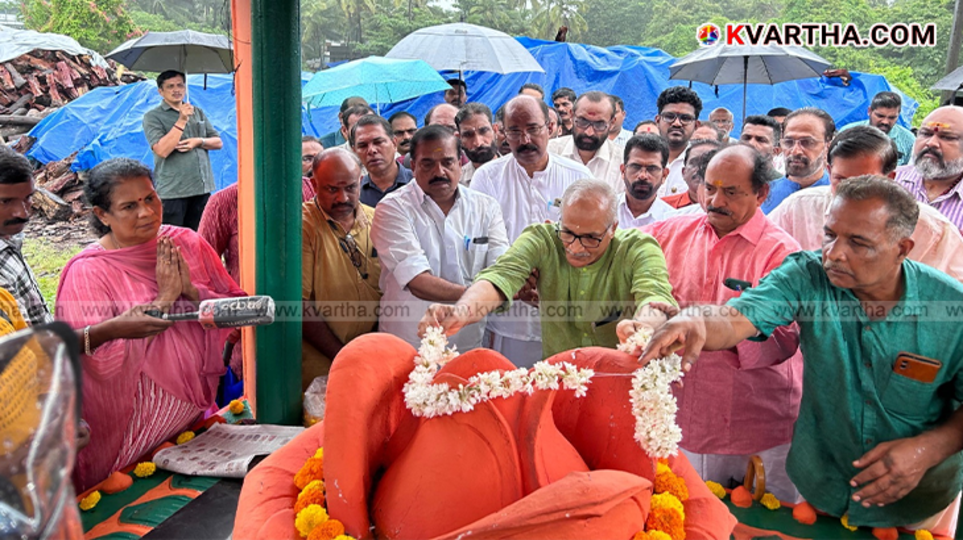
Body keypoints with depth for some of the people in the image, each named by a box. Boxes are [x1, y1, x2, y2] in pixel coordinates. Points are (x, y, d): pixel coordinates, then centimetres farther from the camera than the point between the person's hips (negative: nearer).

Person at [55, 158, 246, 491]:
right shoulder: (87, 272, -11)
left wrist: (192, 291, -18)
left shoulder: (187, 244, 1)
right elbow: (102, 362, -19)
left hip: (196, 408, 4)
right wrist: (163, 300, -21)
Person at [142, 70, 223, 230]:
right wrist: (182, 121, -18)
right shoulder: (153, 116, -2)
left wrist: (199, 141, -6)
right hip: (172, 191, -5)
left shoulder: (197, 112, 16)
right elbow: (162, 150, -17)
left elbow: (218, 142, 14)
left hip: (202, 187, 5)